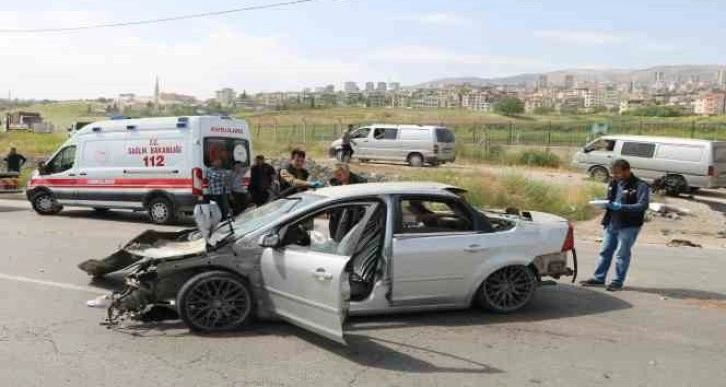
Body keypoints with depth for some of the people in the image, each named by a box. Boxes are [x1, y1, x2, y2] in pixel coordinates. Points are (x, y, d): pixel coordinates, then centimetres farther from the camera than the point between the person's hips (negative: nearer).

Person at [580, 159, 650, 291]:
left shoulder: (640, 186, -11)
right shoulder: (614, 183, 11)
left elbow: (643, 205, -19)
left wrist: (622, 207, -26)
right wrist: (605, 204, -2)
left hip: (629, 226, -7)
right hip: (611, 224, 7)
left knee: (622, 254, 2)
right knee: (605, 251, 11)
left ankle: (618, 281, 14)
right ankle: (599, 278, 20)